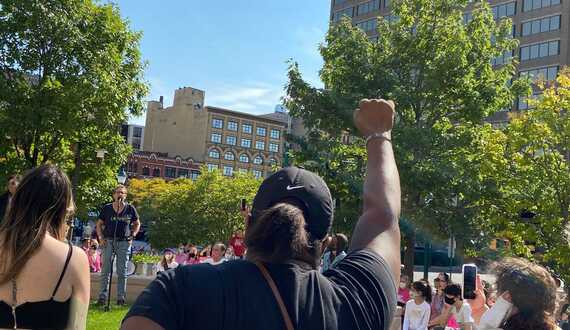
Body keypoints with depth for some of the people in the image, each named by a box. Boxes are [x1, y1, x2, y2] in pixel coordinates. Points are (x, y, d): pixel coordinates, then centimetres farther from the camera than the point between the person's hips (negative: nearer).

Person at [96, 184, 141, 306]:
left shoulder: (130, 209, 2)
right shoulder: (106, 208, 3)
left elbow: (137, 224, 14)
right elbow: (99, 224, 11)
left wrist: (132, 236, 1)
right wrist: (101, 238, -1)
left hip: (124, 242, 0)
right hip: (108, 241, 0)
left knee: (122, 272, 5)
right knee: (105, 270, 1)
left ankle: (121, 297, 11)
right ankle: (102, 297, 6)